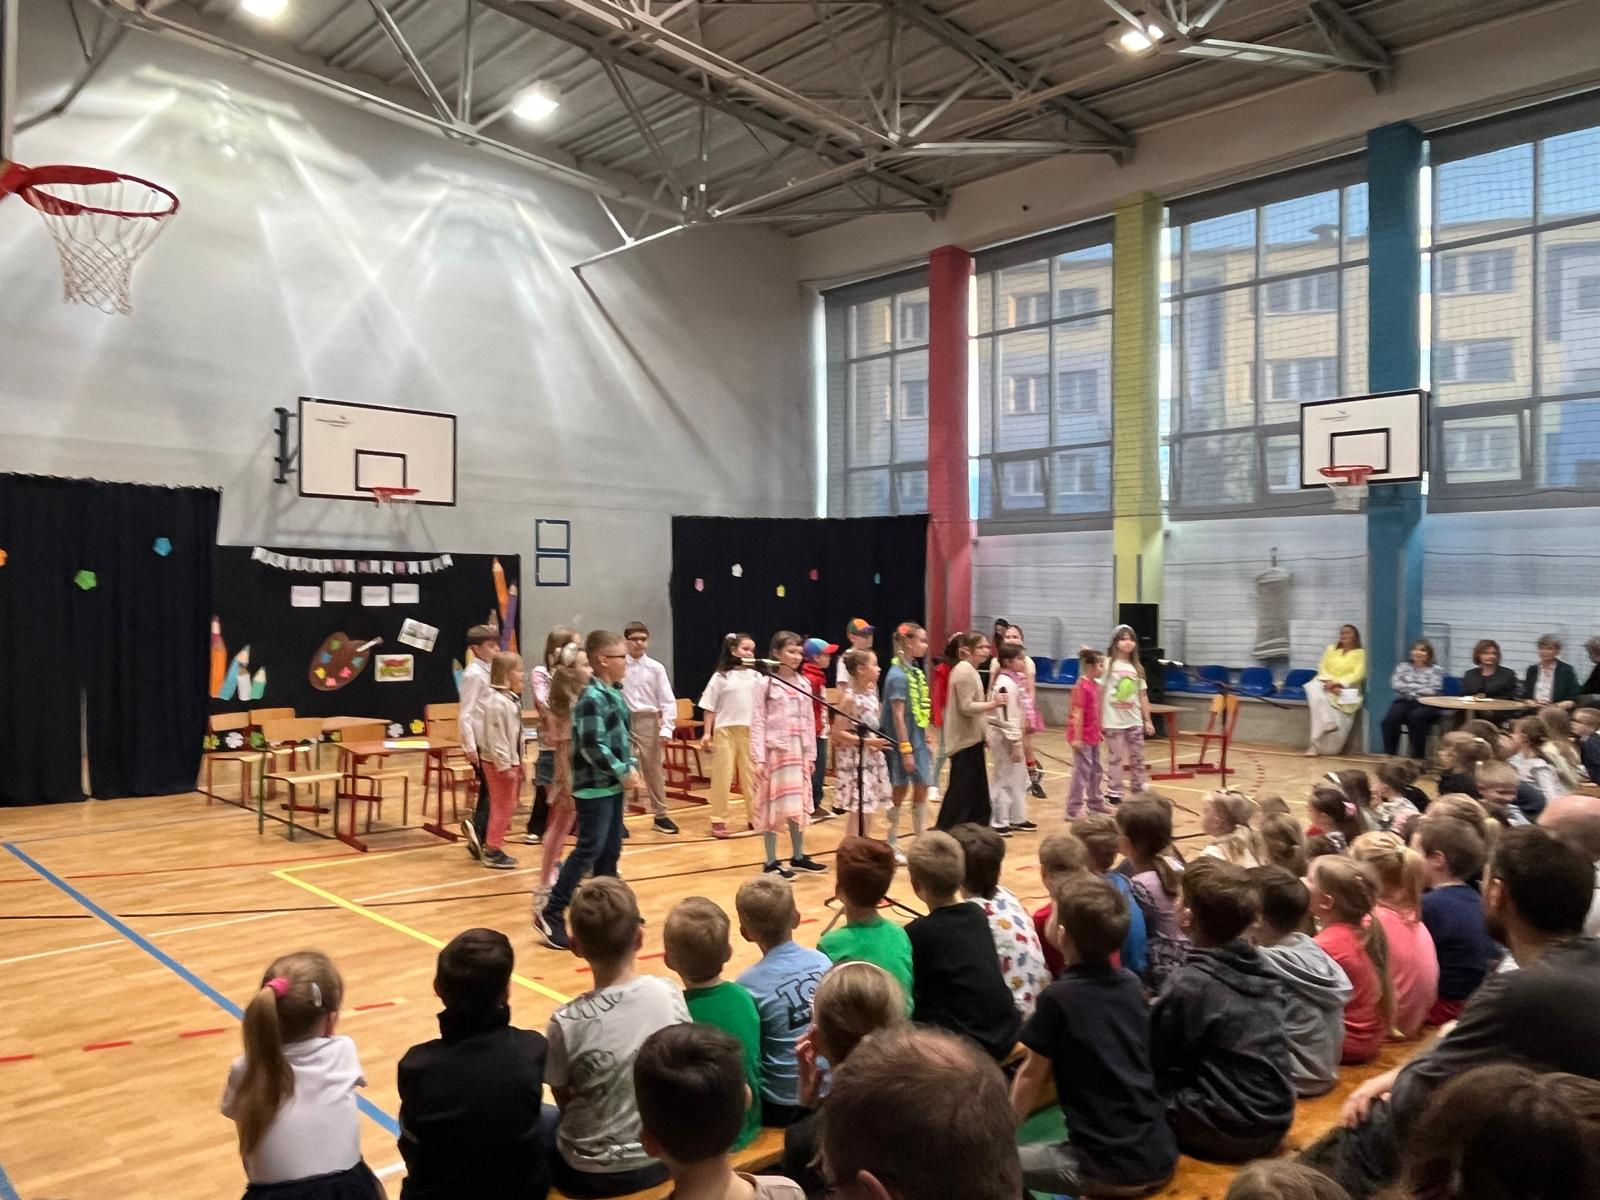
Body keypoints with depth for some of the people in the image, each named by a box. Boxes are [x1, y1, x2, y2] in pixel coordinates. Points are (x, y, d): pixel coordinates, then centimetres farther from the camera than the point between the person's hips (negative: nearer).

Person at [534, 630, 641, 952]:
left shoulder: (614, 694, 12)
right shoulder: (592, 698, -18)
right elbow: (592, 746, -23)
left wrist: (631, 766, 6)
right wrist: (622, 772, -16)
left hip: (612, 785, 9)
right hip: (594, 787, -9)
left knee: (611, 850, 14)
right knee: (589, 850, -6)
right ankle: (551, 914, 2)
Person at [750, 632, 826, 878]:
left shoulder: (804, 684, 8)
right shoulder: (765, 684, -7)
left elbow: (810, 721, 11)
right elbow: (757, 723, -9)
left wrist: (811, 754, 8)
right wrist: (759, 758, -15)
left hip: (799, 752, 5)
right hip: (775, 751, -5)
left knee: (799, 804, 11)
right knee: (773, 806, 1)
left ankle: (798, 857, 24)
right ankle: (771, 862, 10)